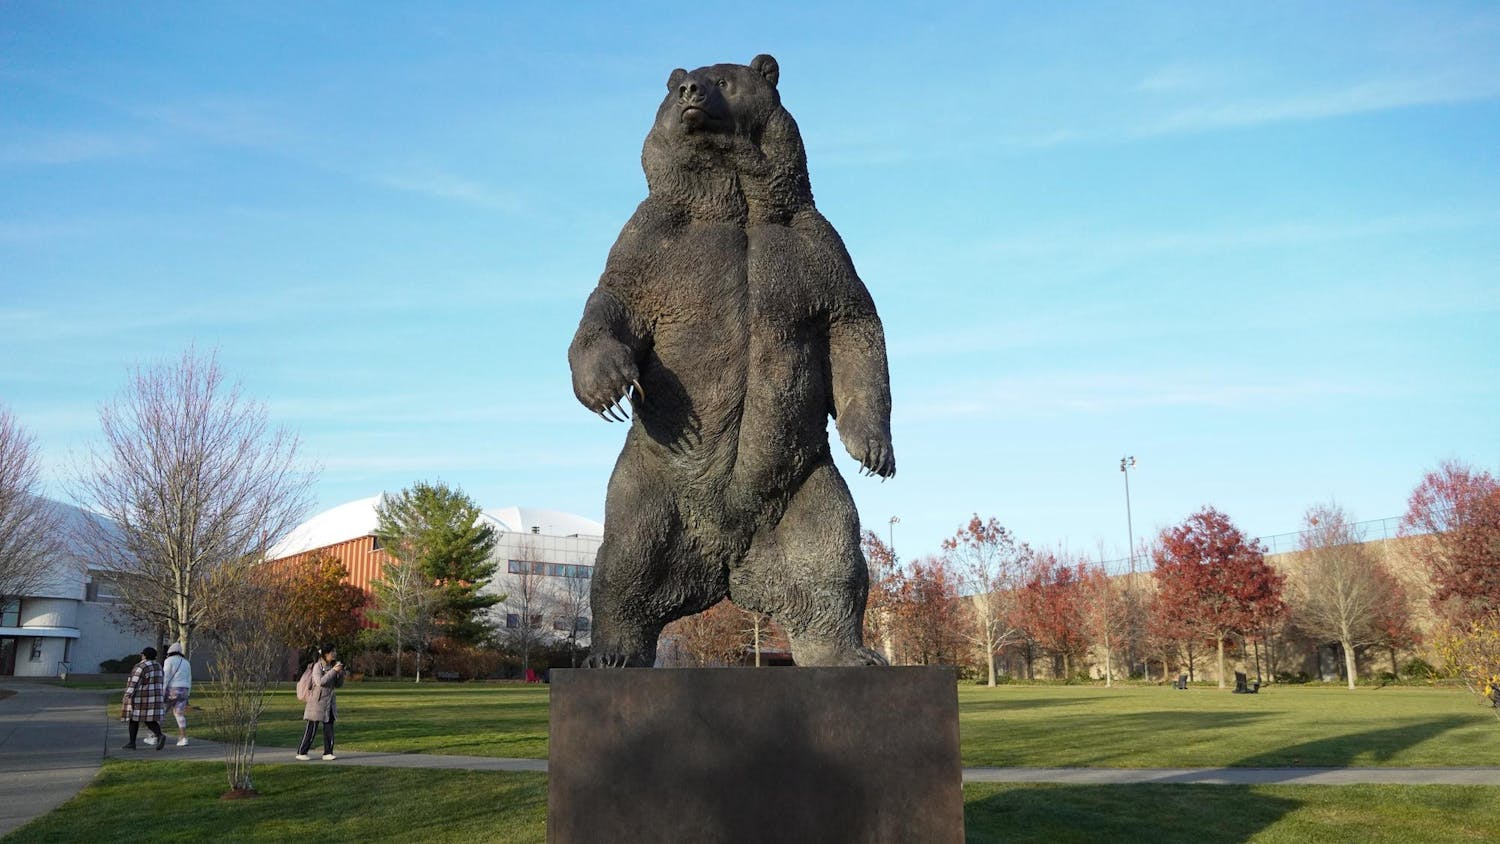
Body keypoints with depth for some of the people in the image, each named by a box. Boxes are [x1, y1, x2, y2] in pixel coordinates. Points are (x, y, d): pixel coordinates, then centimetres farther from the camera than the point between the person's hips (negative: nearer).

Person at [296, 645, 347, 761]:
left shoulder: (333, 666, 9)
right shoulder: (318, 666, -10)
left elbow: (339, 684, 13)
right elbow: (320, 682, -23)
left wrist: (340, 673, -4)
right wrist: (333, 671, -23)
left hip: (330, 703, 6)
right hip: (318, 702, -6)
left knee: (329, 729, 4)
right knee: (311, 728, -1)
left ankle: (327, 753, 9)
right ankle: (301, 752, 10)